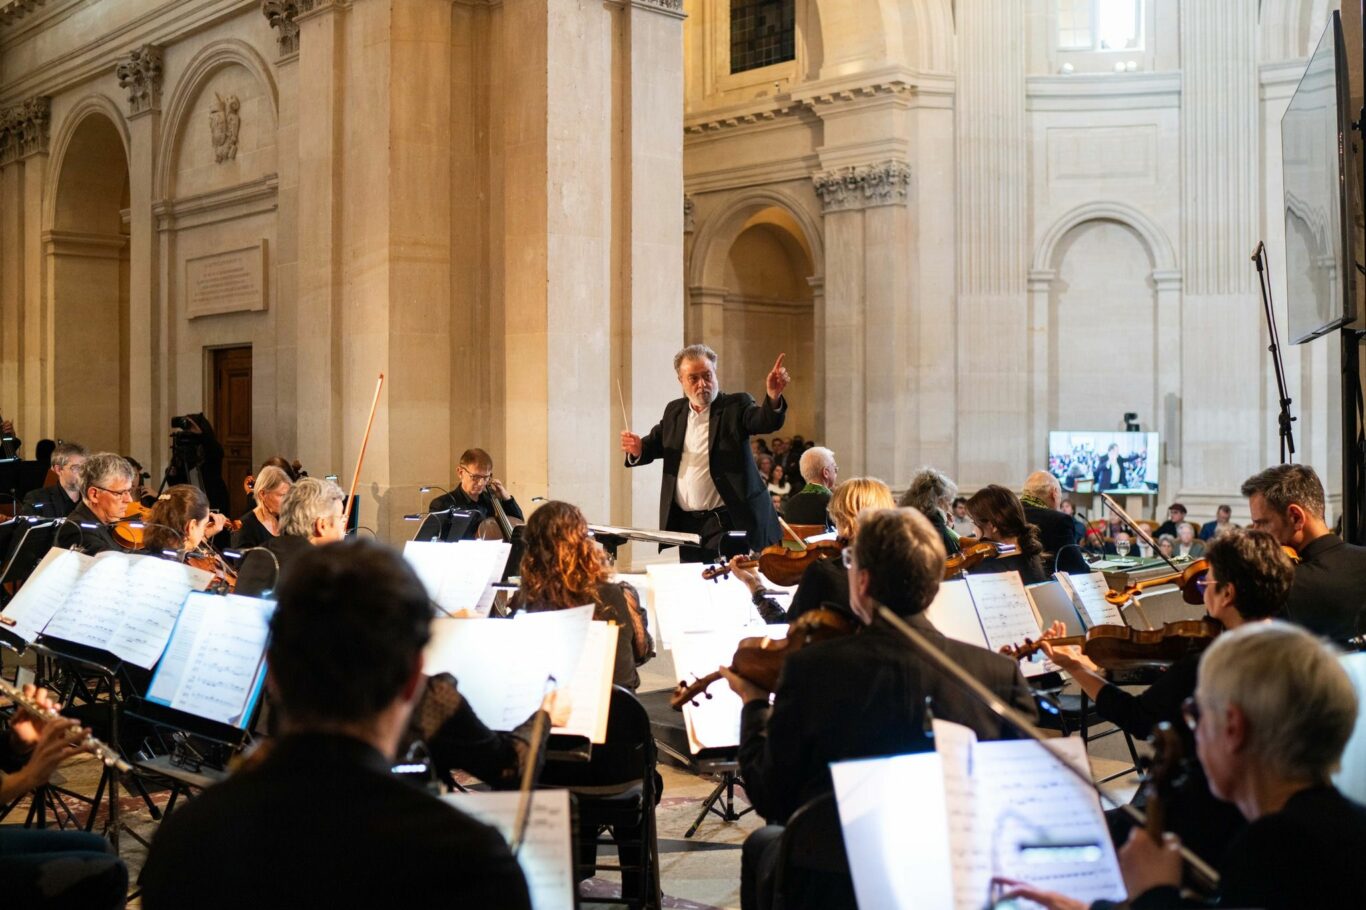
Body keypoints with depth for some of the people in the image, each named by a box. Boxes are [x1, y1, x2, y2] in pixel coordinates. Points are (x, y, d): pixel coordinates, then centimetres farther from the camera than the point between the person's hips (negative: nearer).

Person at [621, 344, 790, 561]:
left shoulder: (735, 405, -3)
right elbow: (654, 444, 16)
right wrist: (637, 449, -8)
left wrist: (773, 398, -42)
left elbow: (766, 421, -19)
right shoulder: (674, 411, 11)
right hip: (686, 523, 5)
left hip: (728, 521, -5)